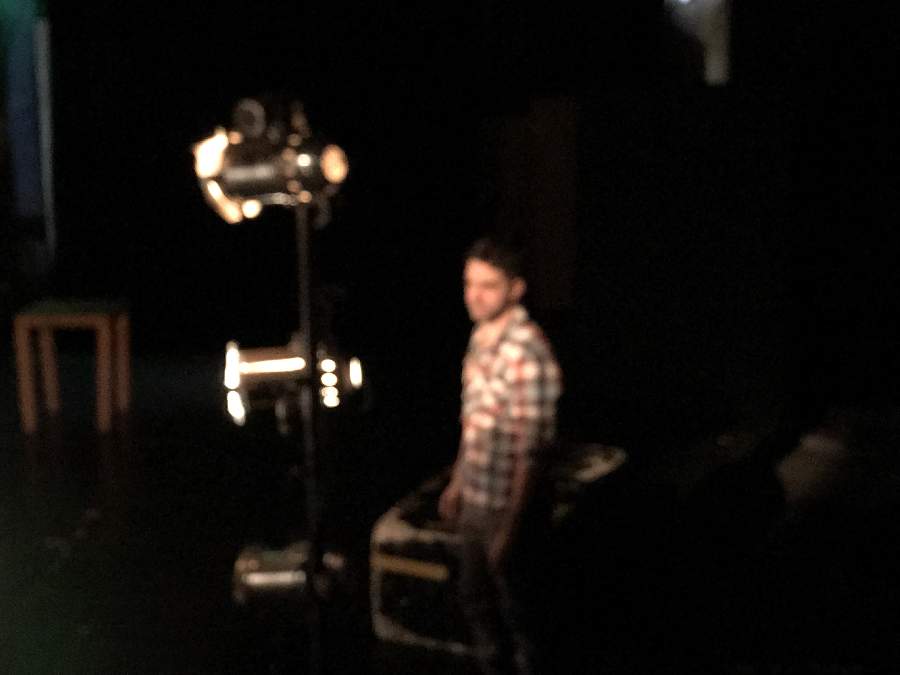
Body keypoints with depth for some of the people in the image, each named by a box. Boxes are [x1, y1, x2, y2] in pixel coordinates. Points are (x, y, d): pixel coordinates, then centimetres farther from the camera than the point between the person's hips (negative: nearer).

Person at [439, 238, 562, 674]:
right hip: (475, 502, 8)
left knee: (517, 612, 9)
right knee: (475, 601, 23)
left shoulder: (527, 352, -24)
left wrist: (510, 527, -22)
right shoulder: (481, 336, 3)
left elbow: (531, 449, -23)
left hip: (507, 507, -8)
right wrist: (457, 482, 19)